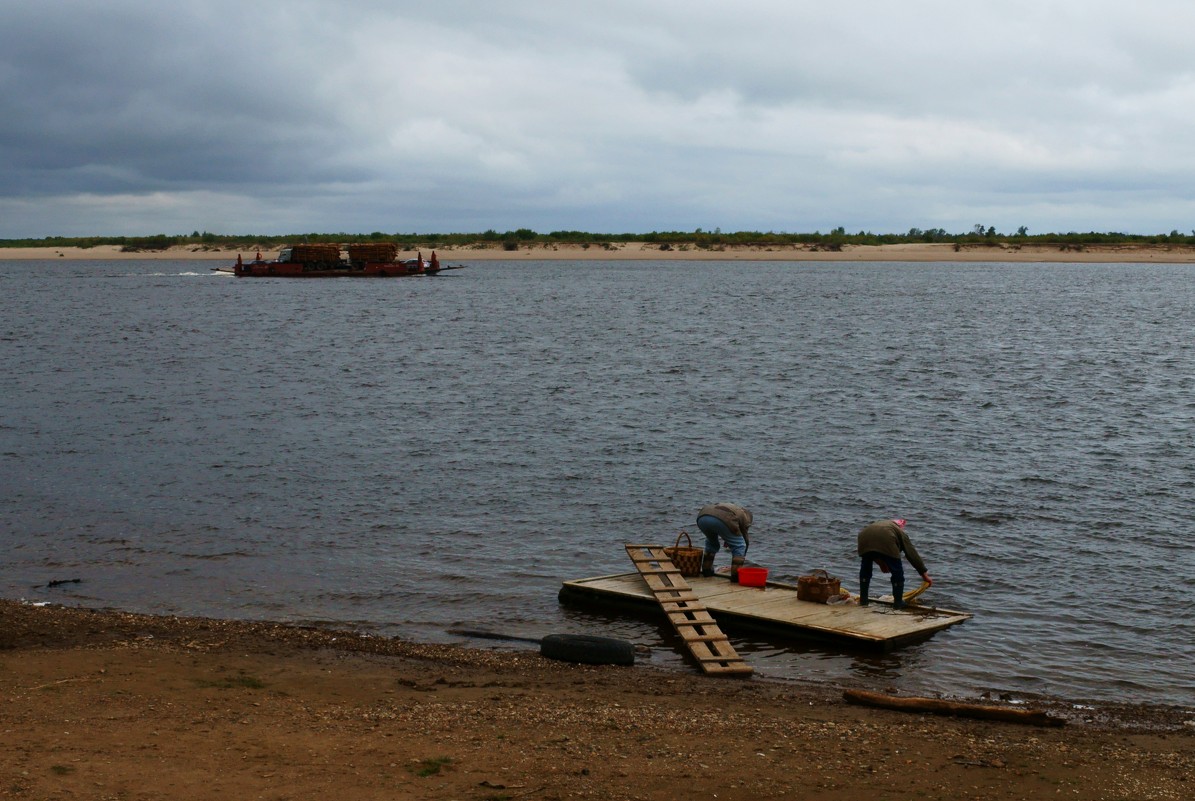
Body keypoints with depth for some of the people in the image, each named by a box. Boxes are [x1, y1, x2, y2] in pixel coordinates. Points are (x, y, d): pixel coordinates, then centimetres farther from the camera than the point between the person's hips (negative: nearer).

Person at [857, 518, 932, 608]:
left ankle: (863, 600, 29)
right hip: (885, 541, -4)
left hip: (865, 539, 4)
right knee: (897, 572, 14)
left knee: (865, 569, 26)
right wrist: (924, 574, 30)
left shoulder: (878, 523, 42)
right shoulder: (901, 533, 31)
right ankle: (898, 602, 20)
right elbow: (912, 554, 27)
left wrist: (880, 563, 36)